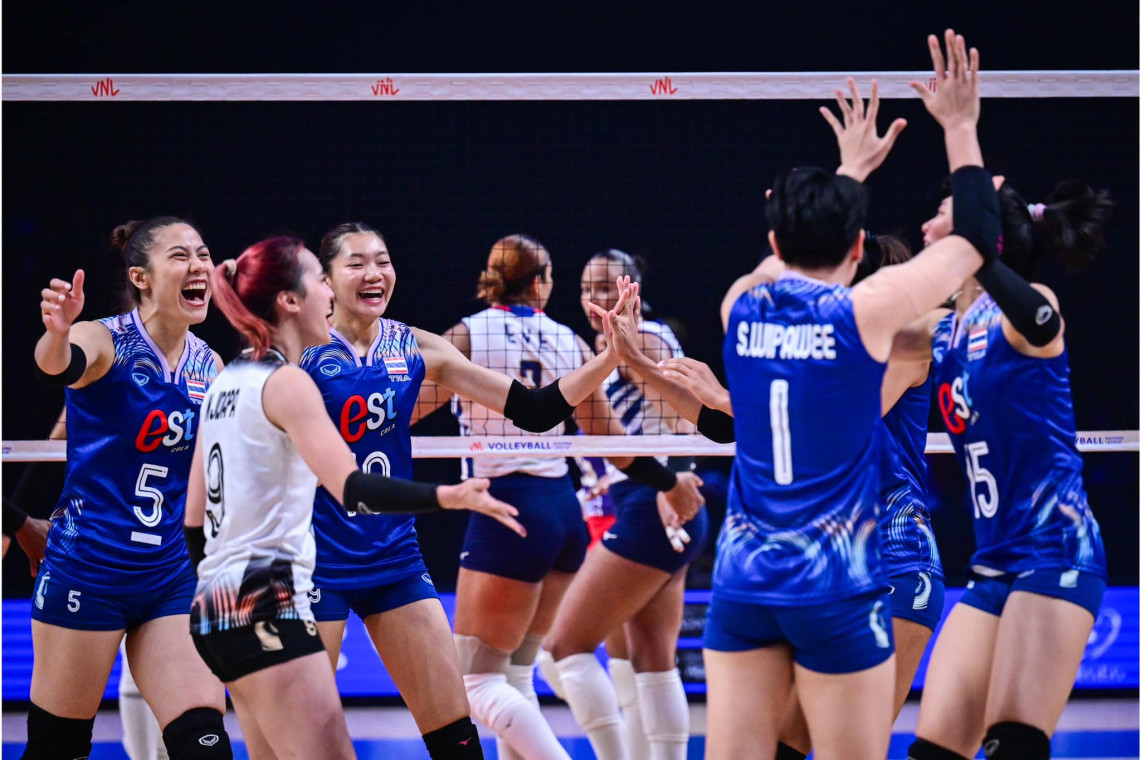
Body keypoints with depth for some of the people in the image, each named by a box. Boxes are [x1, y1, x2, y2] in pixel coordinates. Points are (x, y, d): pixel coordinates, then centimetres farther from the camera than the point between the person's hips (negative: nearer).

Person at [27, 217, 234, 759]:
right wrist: (57, 335, -58)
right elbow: (62, 366, -37)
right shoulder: (106, 342, -11)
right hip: (86, 568, -5)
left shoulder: (210, 365, 6)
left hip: (172, 579, 5)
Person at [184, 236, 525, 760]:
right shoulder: (285, 382, -11)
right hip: (266, 604, -9)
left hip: (218, 602, 9)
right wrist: (449, 497, -33)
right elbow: (351, 489, -25)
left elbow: (194, 517, 17)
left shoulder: (226, 383, 14)